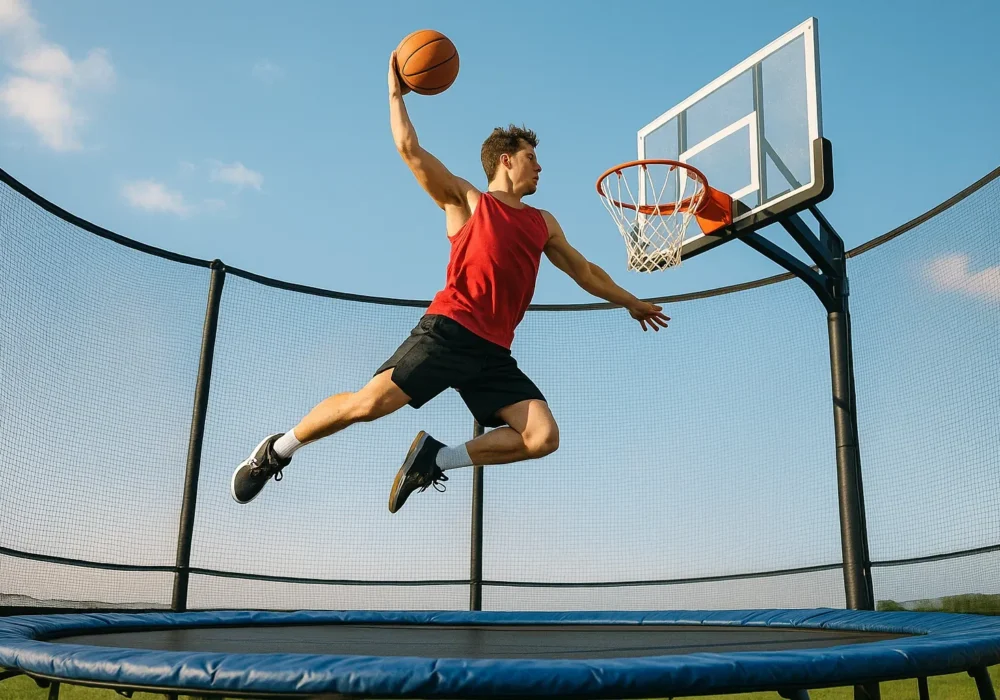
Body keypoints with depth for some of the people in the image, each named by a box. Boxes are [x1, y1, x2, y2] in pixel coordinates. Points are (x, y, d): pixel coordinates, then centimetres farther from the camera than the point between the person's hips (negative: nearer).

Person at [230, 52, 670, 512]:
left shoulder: (543, 224, 25)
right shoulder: (465, 200, 11)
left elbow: (585, 272, 36)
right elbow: (409, 148, 4)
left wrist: (632, 303, 41)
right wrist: (396, 91, 9)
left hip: (495, 351, 5)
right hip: (449, 329, -5)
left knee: (543, 436, -12)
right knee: (369, 402, -16)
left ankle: (436, 458, -1)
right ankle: (275, 452, 7)